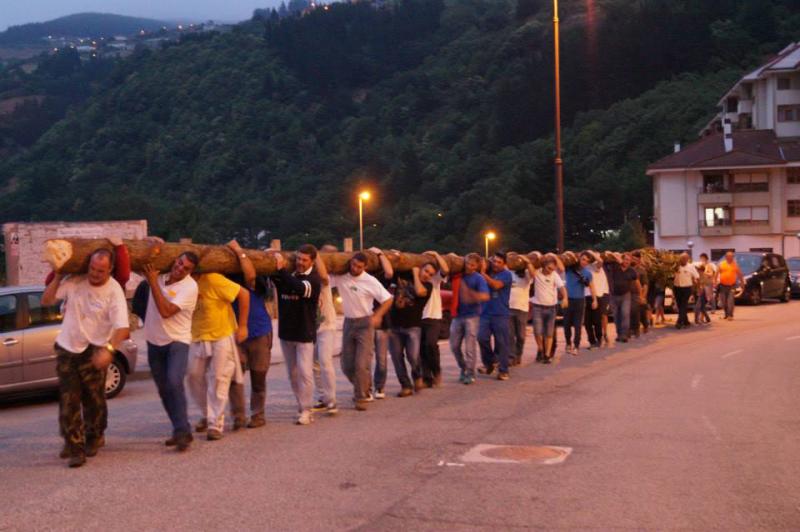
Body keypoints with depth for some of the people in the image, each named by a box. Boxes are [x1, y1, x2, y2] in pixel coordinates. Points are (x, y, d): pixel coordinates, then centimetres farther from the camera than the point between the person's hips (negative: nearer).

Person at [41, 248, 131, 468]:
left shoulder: (114, 291, -16)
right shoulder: (73, 281, -5)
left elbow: (123, 327, -25)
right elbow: (46, 301, 4)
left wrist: (109, 349, -40)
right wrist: (56, 279, -8)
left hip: (93, 352, -3)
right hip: (66, 349, 3)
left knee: (94, 399, 8)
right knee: (68, 401, -1)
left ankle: (94, 437, 32)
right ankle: (74, 446, 4)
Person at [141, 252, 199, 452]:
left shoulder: (189, 287, -16)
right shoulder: (158, 273, 0)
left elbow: (166, 311, -24)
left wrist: (153, 283, -21)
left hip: (177, 341, -6)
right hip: (154, 341, 6)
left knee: (174, 383, -25)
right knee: (163, 389, 9)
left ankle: (182, 430, -19)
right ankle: (181, 430, 20)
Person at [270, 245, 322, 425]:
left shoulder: (313, 279, -10)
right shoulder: (287, 276, 6)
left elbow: (300, 288, -29)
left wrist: (281, 270, -30)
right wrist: (274, 259, -14)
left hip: (305, 333, -5)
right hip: (286, 331, 5)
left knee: (305, 372, -7)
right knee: (293, 373, 10)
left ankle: (306, 410, 0)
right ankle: (301, 407, 20)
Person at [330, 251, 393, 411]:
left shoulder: (370, 281, -11)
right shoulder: (340, 278, -4)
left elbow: (387, 299, -8)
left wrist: (377, 315, -20)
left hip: (365, 323, -4)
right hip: (348, 322, 4)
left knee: (362, 364, -10)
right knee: (347, 365, 9)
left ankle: (361, 397, 3)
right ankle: (364, 387, 34)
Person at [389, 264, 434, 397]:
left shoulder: (427, 285, -1)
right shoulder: (402, 277, 8)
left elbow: (419, 291, -22)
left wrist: (415, 274, -11)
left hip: (413, 326, -3)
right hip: (395, 326, 3)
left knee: (413, 356, -17)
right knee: (397, 358, 3)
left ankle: (417, 377, 15)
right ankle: (406, 386, 17)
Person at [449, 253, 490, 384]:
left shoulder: (478, 279, -11)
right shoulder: (458, 275, 2)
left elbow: (485, 296, -23)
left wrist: (471, 295, -35)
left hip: (472, 316, -5)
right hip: (457, 315, 5)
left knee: (470, 346, -4)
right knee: (455, 345, 10)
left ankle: (470, 374, 7)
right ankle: (463, 369, 30)